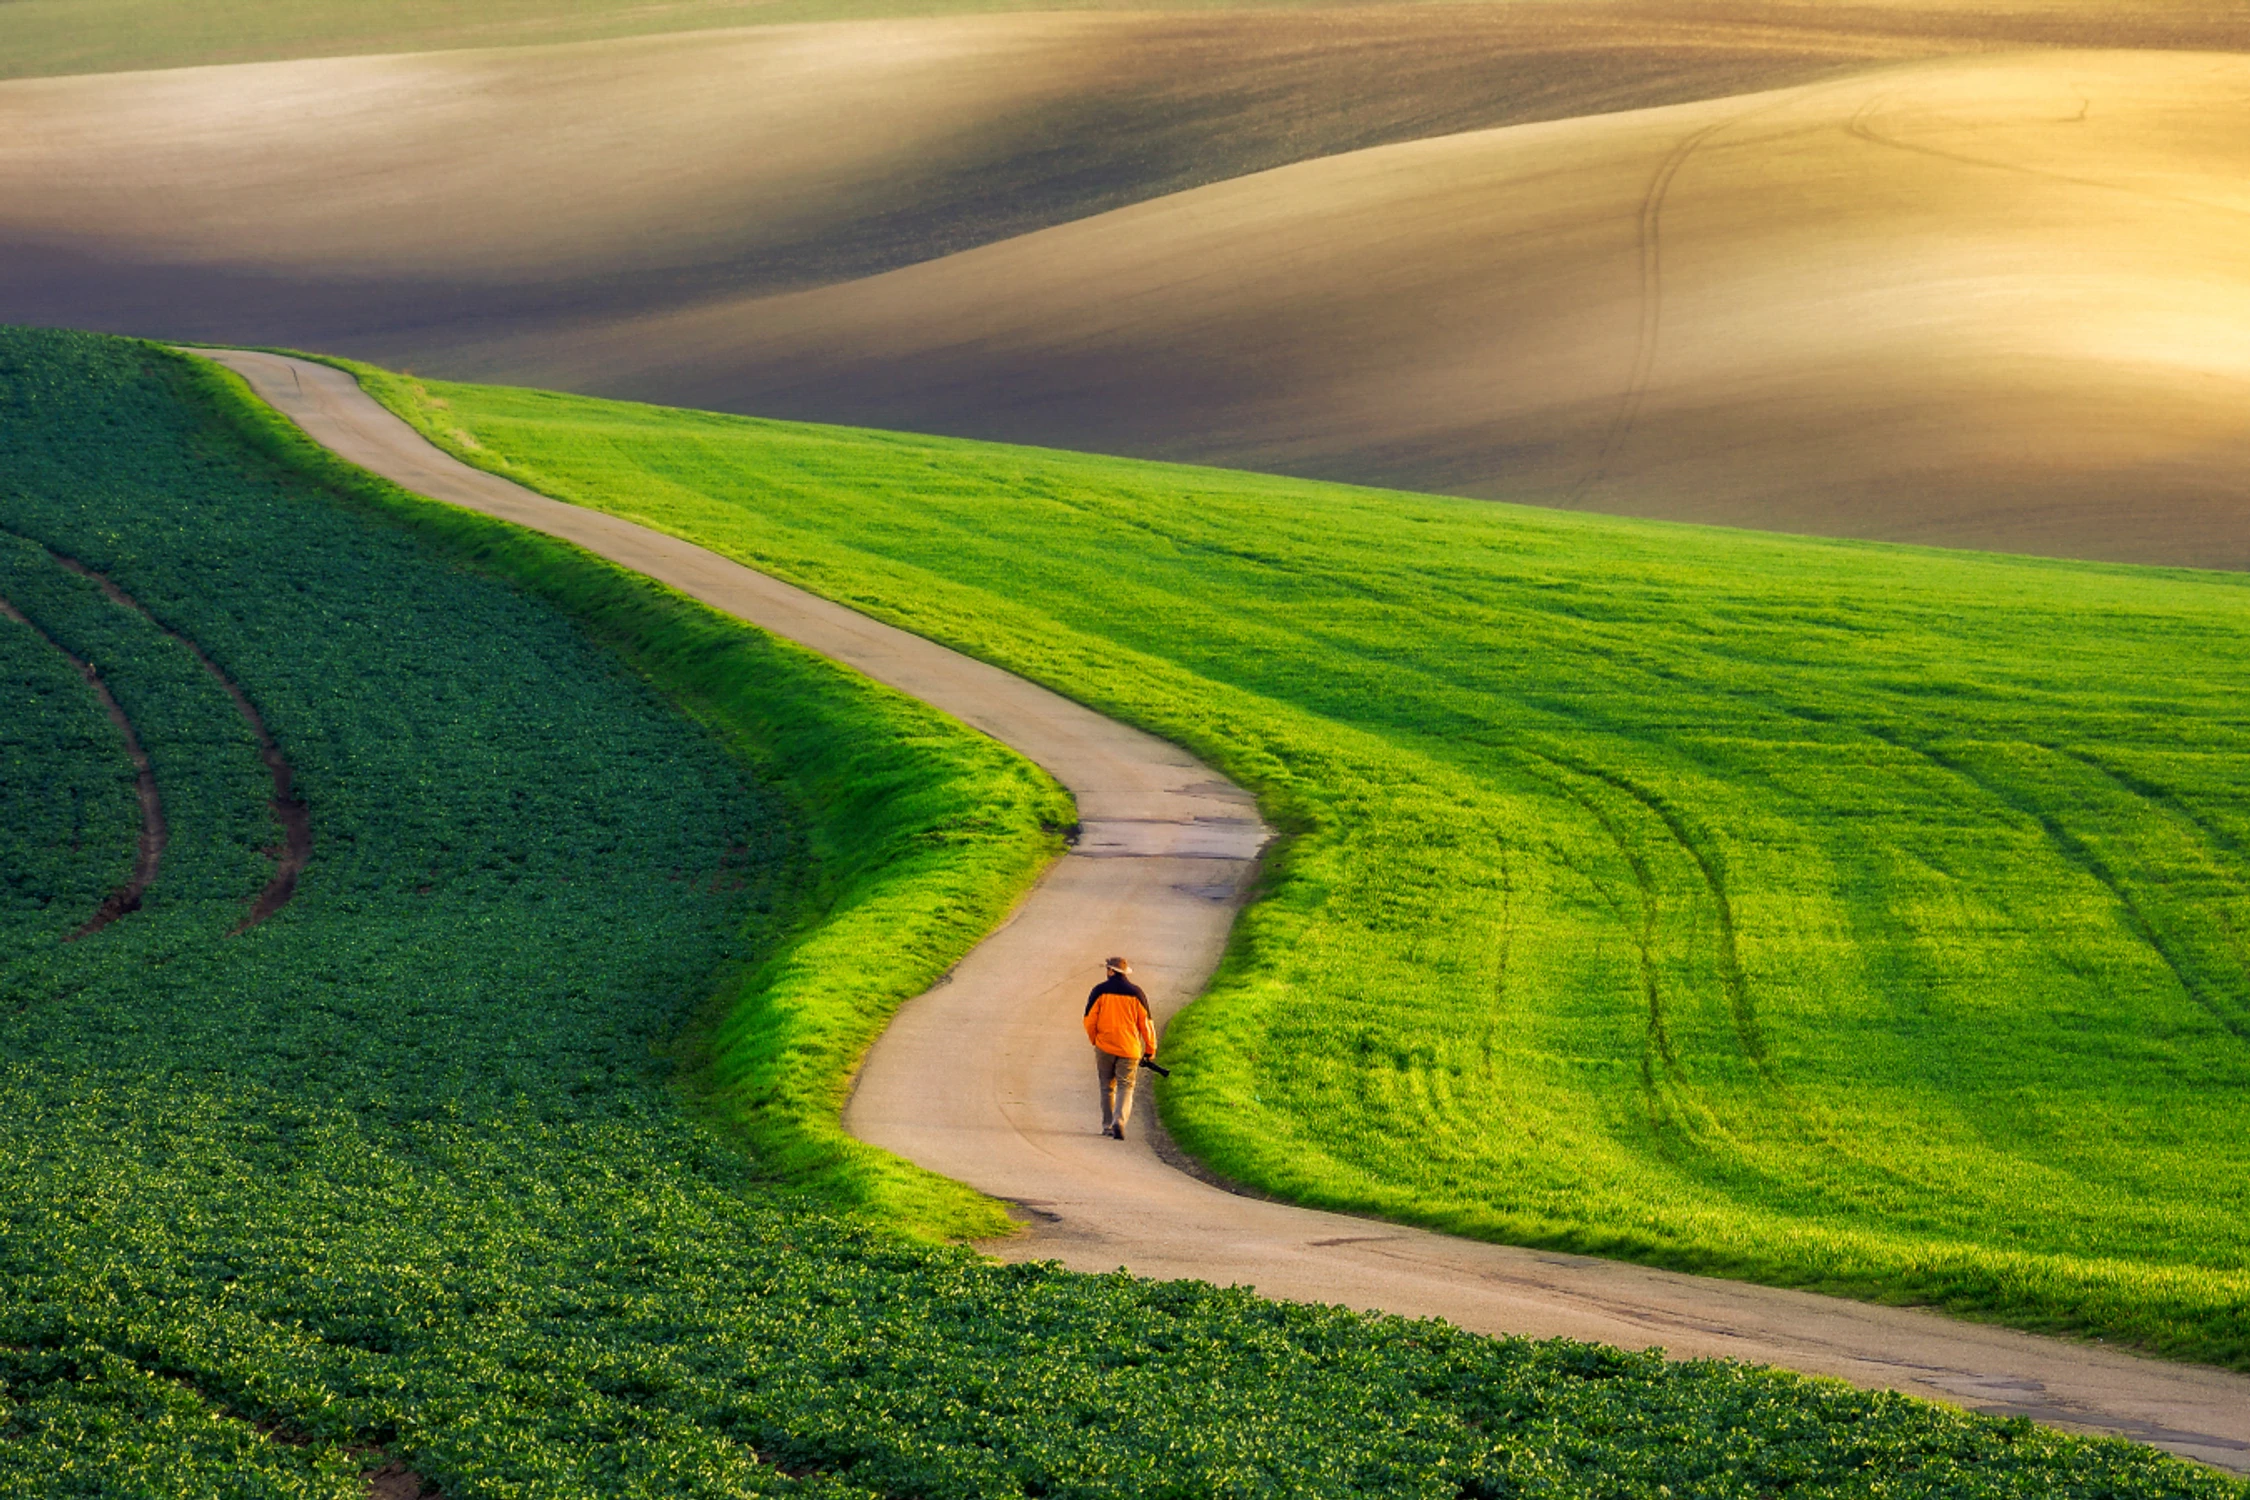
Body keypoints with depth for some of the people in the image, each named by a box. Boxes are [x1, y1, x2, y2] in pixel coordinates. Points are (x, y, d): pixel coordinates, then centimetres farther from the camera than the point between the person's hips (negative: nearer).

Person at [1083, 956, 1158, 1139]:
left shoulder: (1100, 991, -4)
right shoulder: (1136, 993, -2)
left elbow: (1090, 1021, -3)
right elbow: (1146, 1023, 1)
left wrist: (1094, 1040, 15)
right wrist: (1150, 1049, 10)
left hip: (1104, 1047, 0)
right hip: (1129, 1048, 0)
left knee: (1107, 1088, 13)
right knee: (1125, 1087, 2)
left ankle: (1107, 1126, 14)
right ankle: (1119, 1120, -20)